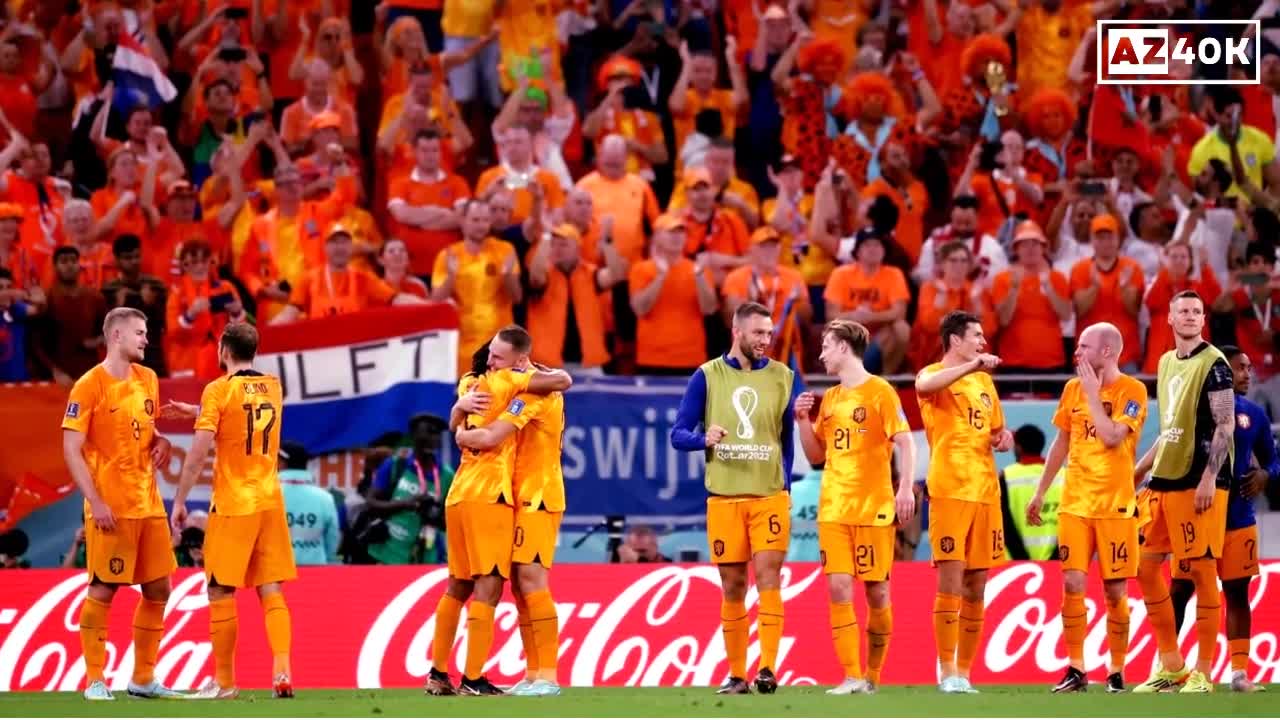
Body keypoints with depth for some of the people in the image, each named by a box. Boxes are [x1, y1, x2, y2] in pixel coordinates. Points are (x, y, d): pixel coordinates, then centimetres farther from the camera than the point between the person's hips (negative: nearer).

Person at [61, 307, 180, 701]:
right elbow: (71, 450, -12)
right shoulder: (89, 386, -11)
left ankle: (143, 678, 18)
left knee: (157, 588, 9)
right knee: (103, 590, -4)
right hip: (111, 507, -7)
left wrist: (159, 441, 2)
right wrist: (95, 502, -18)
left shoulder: (147, 380, 11)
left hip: (148, 503, 7)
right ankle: (94, 681, 3)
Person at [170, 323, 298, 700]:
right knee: (271, 591, 3)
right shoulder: (273, 387, 9)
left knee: (221, 591, 4)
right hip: (270, 501, 5)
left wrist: (179, 500, -6)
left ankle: (224, 682, 7)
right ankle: (282, 675, -10)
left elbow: (198, 451, -13)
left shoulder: (219, 390, -9)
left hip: (232, 504, -5)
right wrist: (198, 412, 32)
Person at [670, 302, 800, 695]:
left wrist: (786, 485, 2)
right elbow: (679, 434, 3)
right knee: (732, 588, 4)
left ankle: (767, 669, -13)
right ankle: (736, 674, 11)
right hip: (724, 497, 0)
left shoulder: (782, 377, 6)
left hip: (770, 496, 0)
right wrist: (704, 439, -19)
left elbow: (791, 438, 11)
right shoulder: (707, 375, 3)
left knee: (768, 578, -11)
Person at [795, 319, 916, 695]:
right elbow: (816, 456, 21)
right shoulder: (829, 399, 15)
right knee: (839, 587, -7)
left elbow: (905, 443, -9)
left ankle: (873, 675, 13)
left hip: (873, 507, -5)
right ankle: (852, 677, -9)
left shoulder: (879, 391, -3)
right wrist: (804, 420, 6)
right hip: (834, 508, 5)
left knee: (876, 590, 0)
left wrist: (906, 488, -21)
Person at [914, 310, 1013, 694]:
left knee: (976, 586, 6)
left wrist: (1004, 439, 6)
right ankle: (947, 672, -6)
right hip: (950, 489, -6)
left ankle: (964, 670, 12)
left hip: (986, 490, 6)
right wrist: (972, 366, -33)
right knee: (951, 582, -9)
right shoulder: (934, 375, -2)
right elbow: (925, 385, -27)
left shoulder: (984, 381, 19)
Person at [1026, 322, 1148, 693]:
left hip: (1116, 504, -4)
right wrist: (1040, 492, 19)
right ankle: (1075, 669, 0)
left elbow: (1111, 437, -19)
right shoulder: (1072, 389, 10)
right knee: (1072, 584, -5)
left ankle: (1117, 673, 7)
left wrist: (1092, 393, -12)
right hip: (1075, 502, 4)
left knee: (1115, 590, -1)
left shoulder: (1131, 391, -6)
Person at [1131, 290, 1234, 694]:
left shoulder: (1213, 364, -8)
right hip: (1165, 480, 9)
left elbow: (1225, 426, -12)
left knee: (1202, 571, -6)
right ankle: (1171, 667, 15)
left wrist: (1209, 478, -19)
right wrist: (1141, 468, 24)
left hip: (1199, 483, -9)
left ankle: (1203, 673, -2)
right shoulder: (1166, 363, 16)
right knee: (1146, 567, 7)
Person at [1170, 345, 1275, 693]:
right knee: (1181, 590, 1)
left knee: (1237, 593, 4)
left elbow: (1271, 459, 14)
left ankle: (1239, 671, 7)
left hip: (1238, 518, 3)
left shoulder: (1253, 414, 7)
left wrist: (1265, 475, -7)